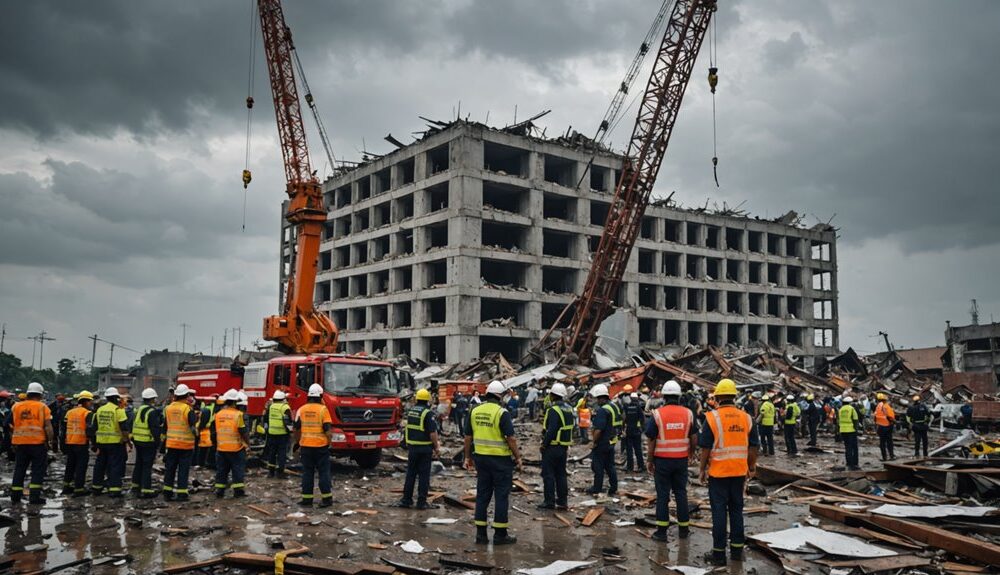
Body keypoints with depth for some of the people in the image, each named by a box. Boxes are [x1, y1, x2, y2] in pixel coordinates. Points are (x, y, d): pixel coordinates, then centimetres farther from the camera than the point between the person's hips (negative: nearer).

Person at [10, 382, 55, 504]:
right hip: (38, 443, -4)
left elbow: (12, 426, 12)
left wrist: (13, 442, 20)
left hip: (20, 443, 4)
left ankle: (15, 496, 16)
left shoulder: (16, 406, 8)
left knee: (19, 469, 13)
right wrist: (52, 440, -4)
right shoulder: (42, 407, -4)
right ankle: (34, 496, -1)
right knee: (38, 470, 3)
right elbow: (48, 426, -10)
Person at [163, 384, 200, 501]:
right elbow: (194, 427, -13)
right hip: (186, 444, -4)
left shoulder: (168, 408, 3)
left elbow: (165, 425, 12)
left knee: (170, 468, 11)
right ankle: (182, 493, 3)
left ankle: (167, 492, 15)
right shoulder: (188, 409, -14)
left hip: (171, 443, 4)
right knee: (183, 469, 2)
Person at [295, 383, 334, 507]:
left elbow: (297, 429, 8)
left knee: (307, 473, 9)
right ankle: (326, 498, 6)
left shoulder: (301, 410, 2)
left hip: (305, 446, 3)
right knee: (324, 472, 5)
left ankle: (307, 498, 10)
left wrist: (297, 443, 21)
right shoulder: (323, 409, -9)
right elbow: (328, 429, -12)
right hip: (321, 446, -3)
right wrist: (329, 441, 2)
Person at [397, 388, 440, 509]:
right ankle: (421, 502, 5)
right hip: (425, 448, -5)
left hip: (411, 447, 5)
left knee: (410, 474, 13)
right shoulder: (427, 413, -15)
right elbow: (433, 433, -17)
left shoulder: (410, 411, 6)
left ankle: (406, 500, 15)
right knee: (424, 475, 2)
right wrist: (436, 447, -6)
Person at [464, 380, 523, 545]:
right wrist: (518, 458, -5)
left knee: (482, 494, 12)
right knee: (501, 496, 4)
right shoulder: (502, 413, -13)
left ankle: (480, 533, 15)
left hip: (481, 457, 5)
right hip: (500, 459, -5)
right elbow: (510, 438, -15)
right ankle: (500, 534, 8)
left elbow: (468, 436, 8)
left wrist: (468, 457, 17)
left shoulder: (474, 411, 3)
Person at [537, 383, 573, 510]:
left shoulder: (554, 410, -19)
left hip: (552, 447, -8)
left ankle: (549, 501, 2)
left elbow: (551, 430, -24)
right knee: (561, 474, 14)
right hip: (564, 446, 8)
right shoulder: (569, 409, 9)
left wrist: (544, 444, -15)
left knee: (548, 474, 0)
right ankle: (562, 501, 16)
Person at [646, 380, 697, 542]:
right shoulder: (688, 413, -1)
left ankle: (661, 531, 9)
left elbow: (651, 440, -8)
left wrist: (649, 460, 2)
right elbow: (694, 439, 4)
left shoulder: (657, 414, -9)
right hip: (681, 460, 2)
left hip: (662, 460, -2)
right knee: (681, 493, 14)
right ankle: (683, 528, 21)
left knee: (663, 495, 5)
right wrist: (691, 453, 23)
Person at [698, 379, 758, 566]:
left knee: (719, 511, 3)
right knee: (736, 509, 15)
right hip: (739, 472, 4)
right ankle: (737, 549, 22)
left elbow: (705, 447, -10)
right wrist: (751, 467, 18)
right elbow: (753, 447, 7)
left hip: (718, 472, -4)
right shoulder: (746, 417, 1)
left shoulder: (712, 417, -11)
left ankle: (719, 553, 7)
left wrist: (702, 469, 1)